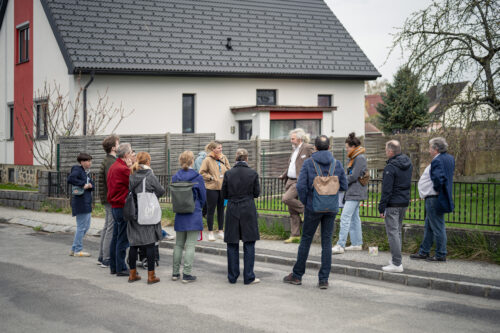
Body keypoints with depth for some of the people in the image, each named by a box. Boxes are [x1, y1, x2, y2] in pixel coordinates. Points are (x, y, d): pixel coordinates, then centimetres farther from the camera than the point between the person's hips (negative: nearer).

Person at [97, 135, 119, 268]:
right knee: (111, 229, -7)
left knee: (106, 228, 15)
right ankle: (106, 259, -3)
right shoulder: (111, 162, -16)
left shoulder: (107, 161, 16)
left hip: (108, 200, 11)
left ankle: (101, 257, 22)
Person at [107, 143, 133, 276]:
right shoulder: (123, 169, -18)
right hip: (123, 207, -10)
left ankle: (113, 267, 21)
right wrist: (131, 168, -9)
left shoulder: (113, 167, 13)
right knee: (122, 239, -4)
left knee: (115, 237, 15)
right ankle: (121, 269, -1)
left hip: (114, 206, 10)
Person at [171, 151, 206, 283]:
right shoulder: (197, 177, -10)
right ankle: (187, 274, -1)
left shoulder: (175, 177, 0)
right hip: (194, 215, -4)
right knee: (190, 245, -1)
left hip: (179, 216, 4)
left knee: (178, 244, 15)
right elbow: (203, 197, 0)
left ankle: (175, 272, 19)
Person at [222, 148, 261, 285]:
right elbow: (256, 193, 1)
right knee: (249, 245, 5)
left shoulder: (228, 174, -3)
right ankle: (248, 277, 5)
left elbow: (224, 194, 3)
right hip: (248, 210, -1)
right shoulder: (253, 173, -6)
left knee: (232, 245, 9)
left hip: (232, 211, 1)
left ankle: (232, 276, 14)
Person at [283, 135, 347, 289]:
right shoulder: (337, 164, 0)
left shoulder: (308, 163, -7)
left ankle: (297, 275, 18)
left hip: (313, 207, -2)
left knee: (306, 240, 9)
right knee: (327, 242, 5)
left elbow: (301, 186, -13)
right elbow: (344, 186, 2)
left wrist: (305, 202, 1)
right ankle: (324, 279, 5)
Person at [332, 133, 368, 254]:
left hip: (355, 193, -10)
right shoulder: (354, 157, 16)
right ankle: (357, 244, 18)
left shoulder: (360, 158, -14)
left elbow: (354, 176, -19)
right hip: (353, 192, 10)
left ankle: (340, 245, -15)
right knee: (354, 218, 13)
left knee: (345, 217, -13)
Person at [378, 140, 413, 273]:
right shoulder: (408, 163, 7)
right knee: (397, 231, 18)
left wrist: (381, 208, -13)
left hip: (393, 204, -9)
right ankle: (396, 259, 25)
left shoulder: (390, 167, -18)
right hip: (404, 202, 9)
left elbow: (386, 190, -18)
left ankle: (397, 264, -7)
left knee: (392, 232, -6)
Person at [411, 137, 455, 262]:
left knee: (438, 227, -1)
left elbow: (438, 178, -32)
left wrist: (437, 190, -15)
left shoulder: (437, 161, -21)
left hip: (434, 199, -10)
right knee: (429, 227, 18)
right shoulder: (450, 158, 9)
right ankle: (424, 252, 28)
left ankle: (441, 255, 7)